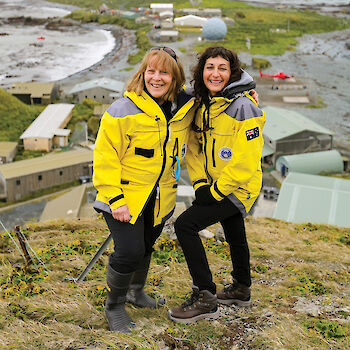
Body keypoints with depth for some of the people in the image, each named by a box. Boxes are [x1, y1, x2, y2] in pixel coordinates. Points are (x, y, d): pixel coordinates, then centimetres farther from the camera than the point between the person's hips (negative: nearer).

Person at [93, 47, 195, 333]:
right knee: (129, 251, -10)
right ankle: (114, 306, 16)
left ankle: (136, 292, 47)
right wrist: (115, 199, -20)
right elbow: (106, 157, -16)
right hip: (126, 197, -5)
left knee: (146, 246, 21)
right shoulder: (124, 110, -19)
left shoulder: (186, 107, -2)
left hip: (160, 199, 6)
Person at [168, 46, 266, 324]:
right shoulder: (203, 103, 2)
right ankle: (241, 290, 46)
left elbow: (246, 161, -25)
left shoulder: (243, 107, -22)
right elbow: (195, 147, 8)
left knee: (185, 225, -16)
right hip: (216, 185, 8)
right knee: (235, 236, 24)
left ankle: (205, 299, -10)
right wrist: (200, 183, -5)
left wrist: (216, 191, -19)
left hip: (238, 187, -8)